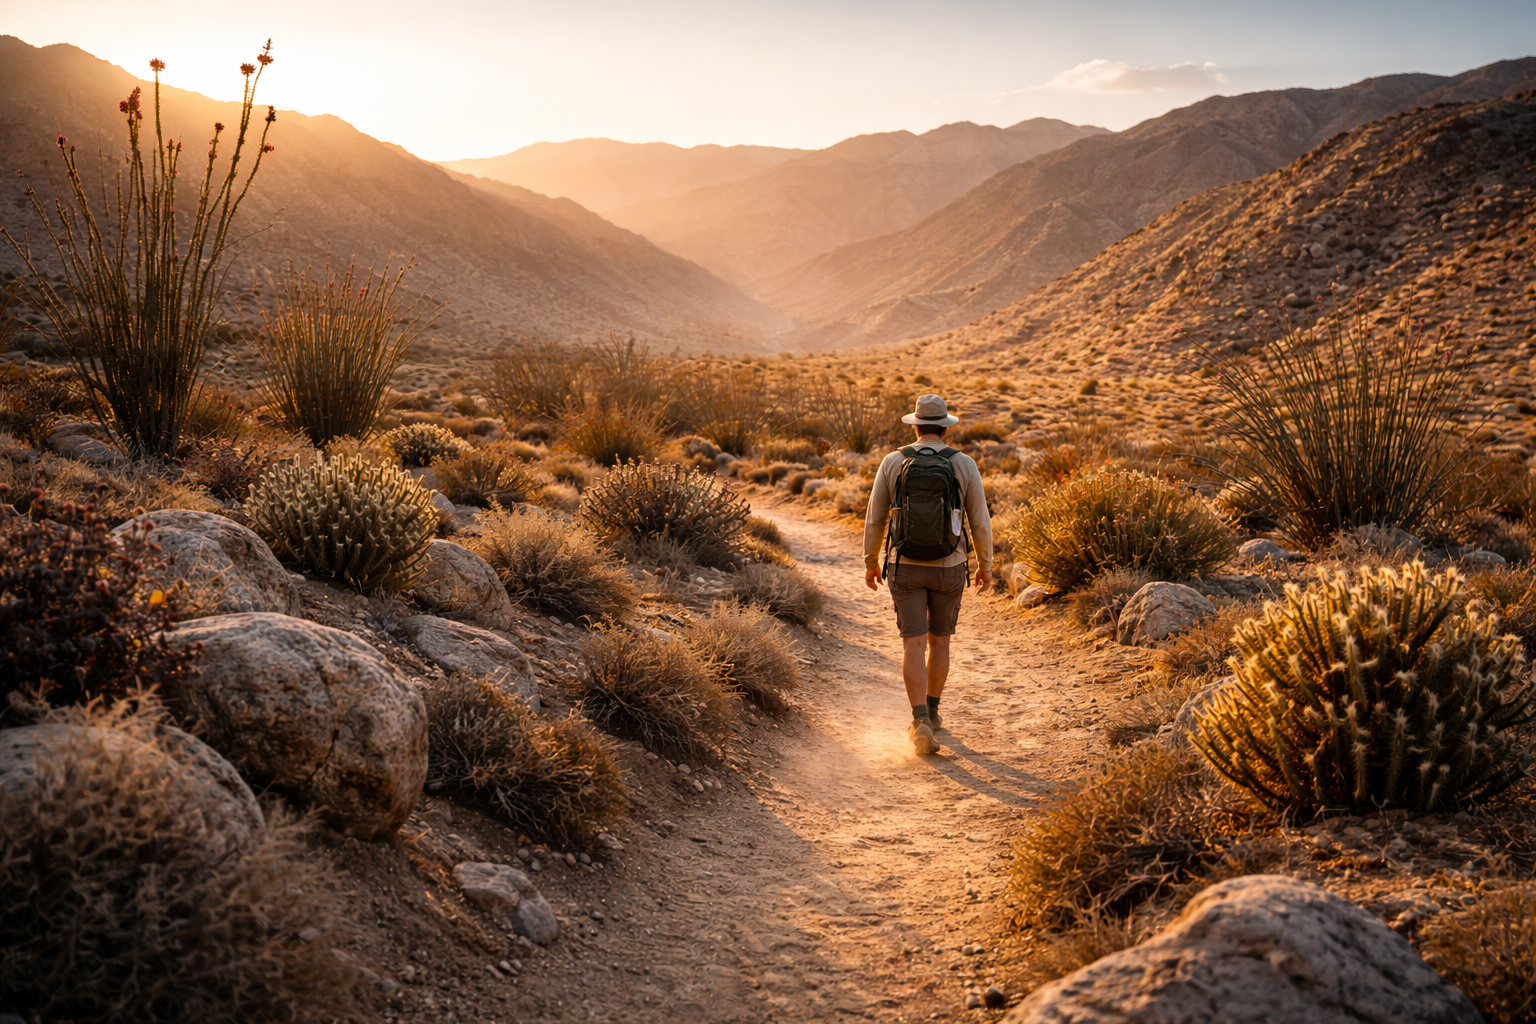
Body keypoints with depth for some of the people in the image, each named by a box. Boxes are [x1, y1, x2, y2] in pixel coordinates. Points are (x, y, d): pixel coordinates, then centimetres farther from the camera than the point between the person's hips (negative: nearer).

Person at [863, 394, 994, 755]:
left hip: (905, 567, -1)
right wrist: (985, 565, 11)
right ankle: (931, 712, 31)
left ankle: (921, 723, -14)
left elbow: (874, 519, -1)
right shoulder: (964, 465, -7)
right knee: (939, 640, 20)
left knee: (914, 645, 0)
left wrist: (870, 563, 12)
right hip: (948, 569, 1)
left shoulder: (893, 462, -6)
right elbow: (980, 522, -3)